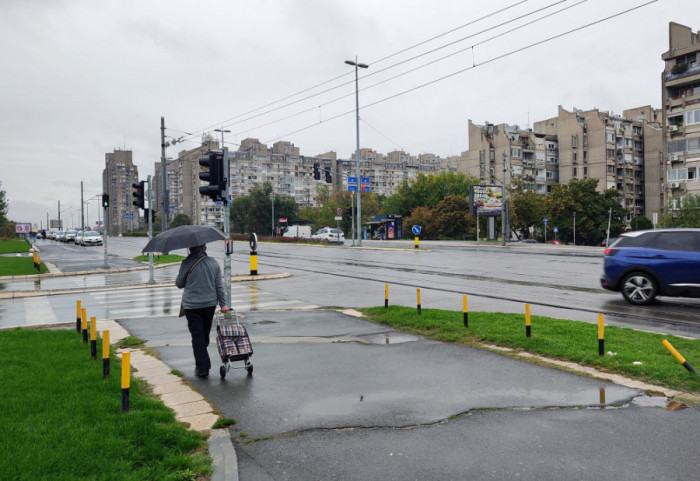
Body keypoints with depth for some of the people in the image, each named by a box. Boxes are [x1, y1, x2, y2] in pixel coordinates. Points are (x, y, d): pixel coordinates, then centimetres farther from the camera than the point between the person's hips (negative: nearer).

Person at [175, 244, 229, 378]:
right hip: (210, 304, 4)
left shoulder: (187, 264, -11)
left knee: (197, 335, 1)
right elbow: (219, 286, 2)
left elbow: (179, 284, -1)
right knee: (205, 333, 18)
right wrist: (223, 304, 6)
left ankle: (202, 367, -1)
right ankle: (202, 363, 34)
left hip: (192, 306, -4)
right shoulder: (214, 263, 1)